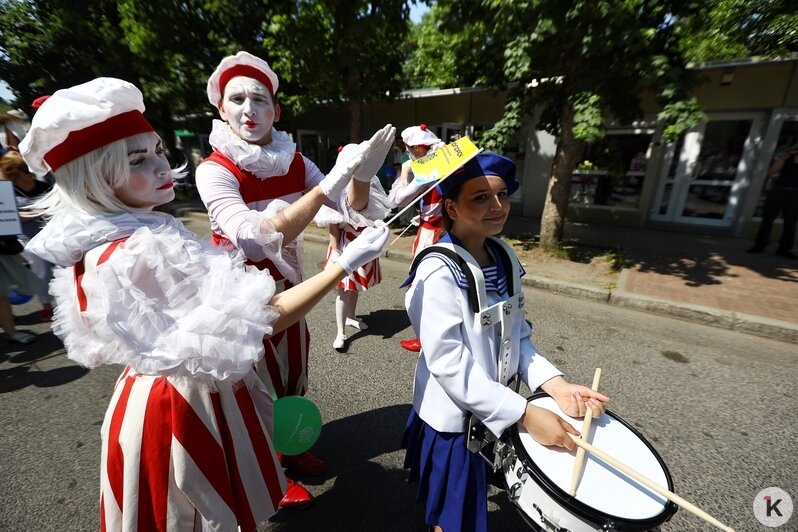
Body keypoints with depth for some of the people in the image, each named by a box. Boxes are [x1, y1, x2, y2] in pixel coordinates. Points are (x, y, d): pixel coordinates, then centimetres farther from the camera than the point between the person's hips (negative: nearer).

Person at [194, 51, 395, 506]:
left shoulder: (295, 162, -5)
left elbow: (350, 210, -10)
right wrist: (327, 185, -42)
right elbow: (254, 240, -36)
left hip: (286, 281, 5)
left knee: (292, 366, 18)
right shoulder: (214, 170, -19)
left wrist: (361, 174, -31)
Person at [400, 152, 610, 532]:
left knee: (473, 500, 30)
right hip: (453, 415, -6)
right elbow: (448, 362, -28)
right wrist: (525, 413, -26)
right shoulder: (439, 272, -26)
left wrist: (555, 384, -11)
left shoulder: (504, 257, -2)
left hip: (495, 408, 7)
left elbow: (517, 337, 2)